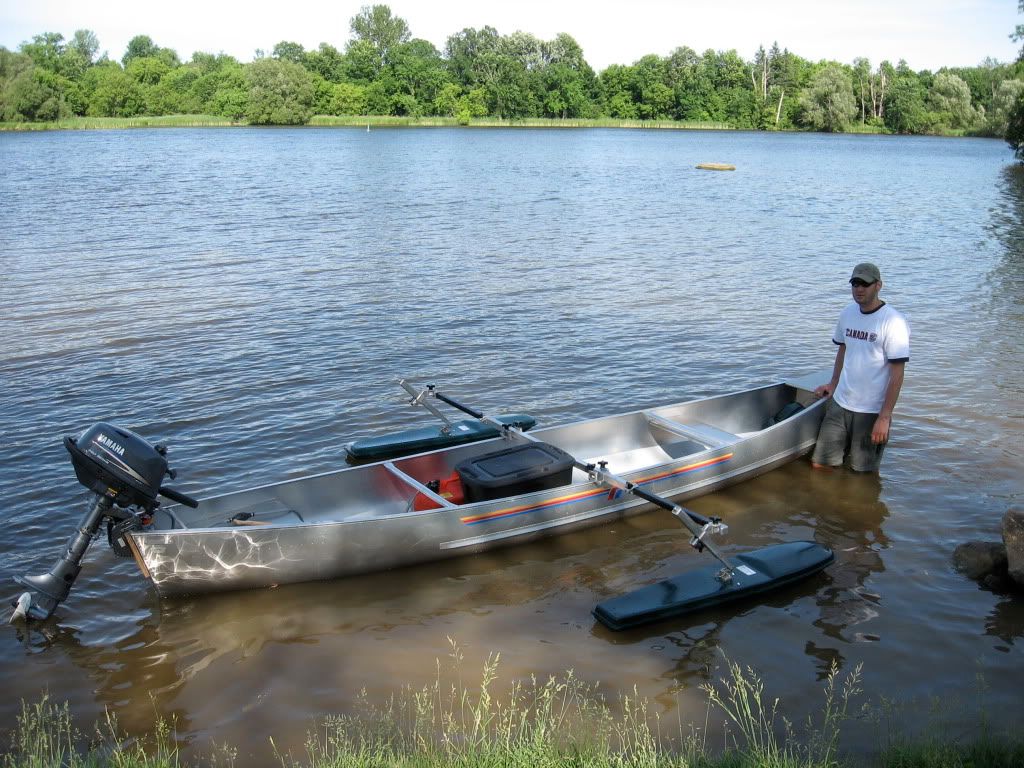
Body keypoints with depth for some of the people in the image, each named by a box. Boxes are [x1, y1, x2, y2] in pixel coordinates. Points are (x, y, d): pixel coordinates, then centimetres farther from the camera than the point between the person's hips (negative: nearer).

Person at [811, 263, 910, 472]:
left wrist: (884, 417, -18)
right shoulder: (847, 313, 5)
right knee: (819, 465, 8)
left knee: (862, 473, 4)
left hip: (872, 412, -5)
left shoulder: (893, 322, -15)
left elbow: (897, 374, -16)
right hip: (840, 403, 6)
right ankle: (845, 450, 35)